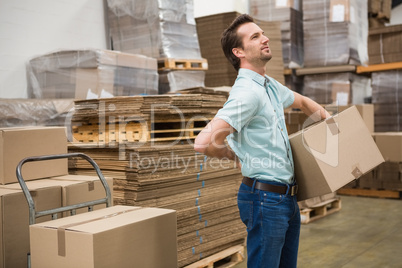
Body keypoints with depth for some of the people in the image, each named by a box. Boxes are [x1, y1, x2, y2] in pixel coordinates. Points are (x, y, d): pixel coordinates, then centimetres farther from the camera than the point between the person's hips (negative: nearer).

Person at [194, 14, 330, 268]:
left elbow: (302, 102, 34)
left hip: (287, 198, 9)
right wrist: (236, 156, -10)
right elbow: (204, 143, -29)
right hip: (265, 198, -9)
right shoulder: (247, 92, -20)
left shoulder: (270, 85, 11)